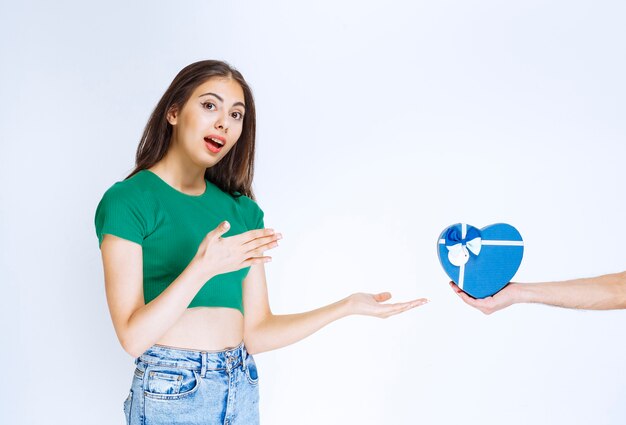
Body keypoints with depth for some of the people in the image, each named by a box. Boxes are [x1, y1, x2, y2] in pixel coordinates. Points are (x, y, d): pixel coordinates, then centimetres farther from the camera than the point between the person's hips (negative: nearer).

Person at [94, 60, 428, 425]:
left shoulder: (243, 211, 6)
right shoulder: (126, 200, -9)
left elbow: (255, 333, 4)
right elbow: (133, 336, -15)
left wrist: (348, 306, -2)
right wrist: (202, 268, -26)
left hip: (243, 392, 5)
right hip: (170, 394, -4)